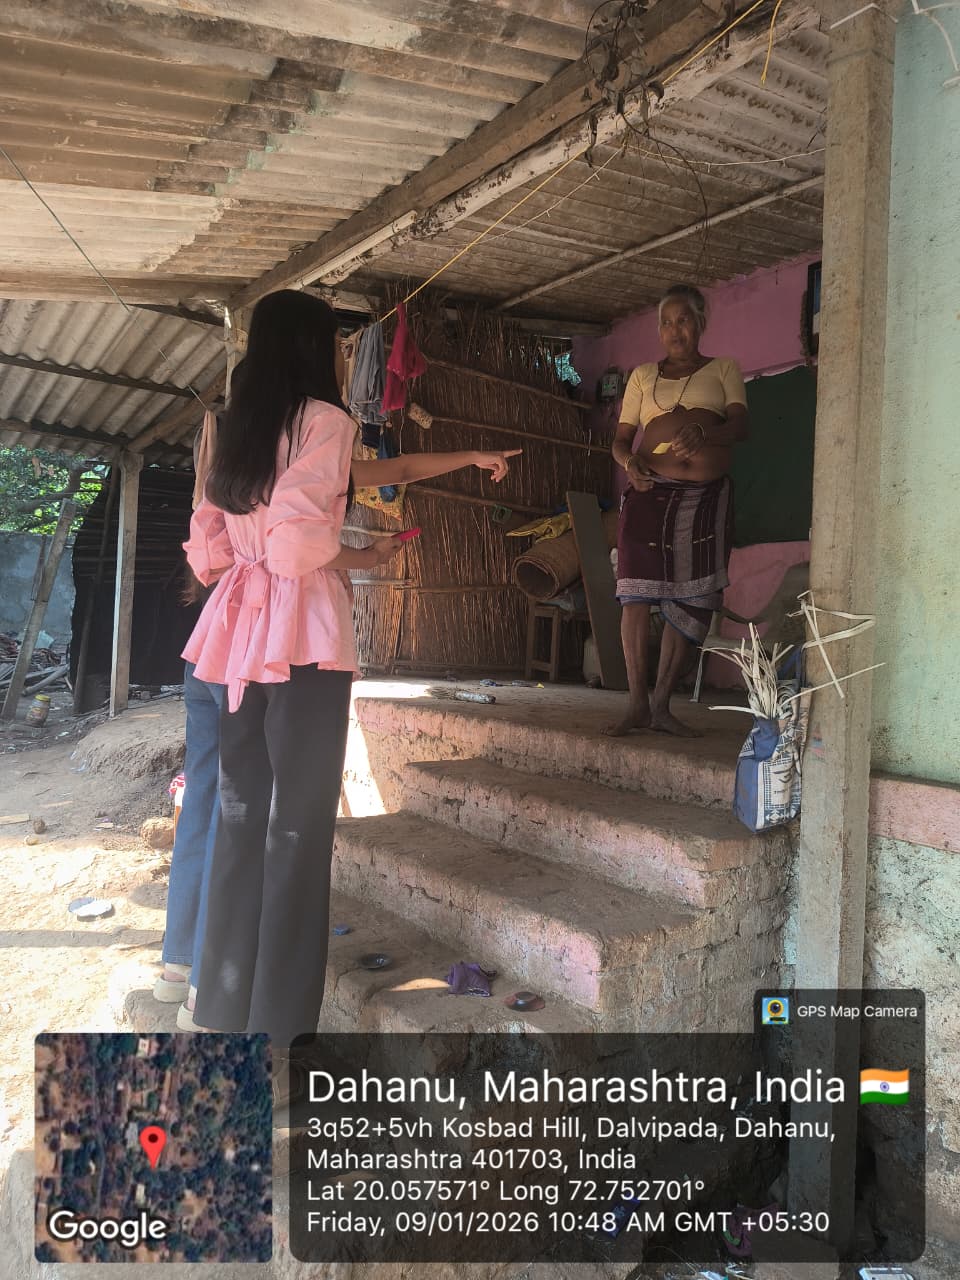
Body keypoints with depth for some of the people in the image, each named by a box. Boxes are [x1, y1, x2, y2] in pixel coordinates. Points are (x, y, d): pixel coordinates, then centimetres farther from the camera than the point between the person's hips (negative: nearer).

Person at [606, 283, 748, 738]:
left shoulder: (723, 369, 15)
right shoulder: (643, 375, 19)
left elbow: (739, 426, -1)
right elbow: (621, 437, 13)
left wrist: (700, 431, -23)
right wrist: (629, 463, -11)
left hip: (706, 496, 0)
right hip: (650, 492, 1)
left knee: (692, 599, -4)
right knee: (637, 591, -12)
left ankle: (661, 704, 4)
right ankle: (638, 703, -7)